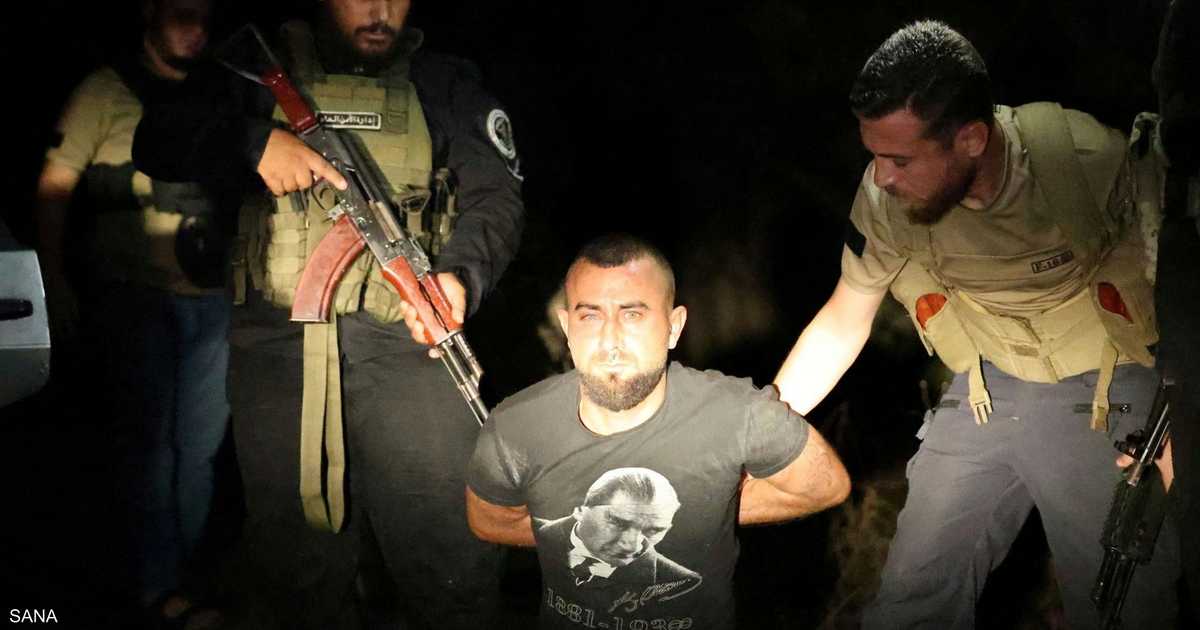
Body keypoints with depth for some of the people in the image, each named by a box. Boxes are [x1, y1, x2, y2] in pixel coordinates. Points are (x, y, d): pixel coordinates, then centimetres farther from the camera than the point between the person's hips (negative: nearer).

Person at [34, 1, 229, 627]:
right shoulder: (105, 92, -1)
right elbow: (54, 188, -2)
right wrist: (57, 283, -7)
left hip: (209, 299, 4)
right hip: (133, 294, -4)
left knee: (199, 447, 8)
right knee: (149, 442, 1)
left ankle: (180, 573, 20)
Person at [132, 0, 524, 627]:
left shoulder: (445, 83, 13)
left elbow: (495, 196, 3)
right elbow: (157, 140, 5)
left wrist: (461, 276, -17)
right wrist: (256, 141, -13)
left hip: (401, 338, 0)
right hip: (279, 342, 1)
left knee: (457, 564, -8)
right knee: (302, 564, 4)